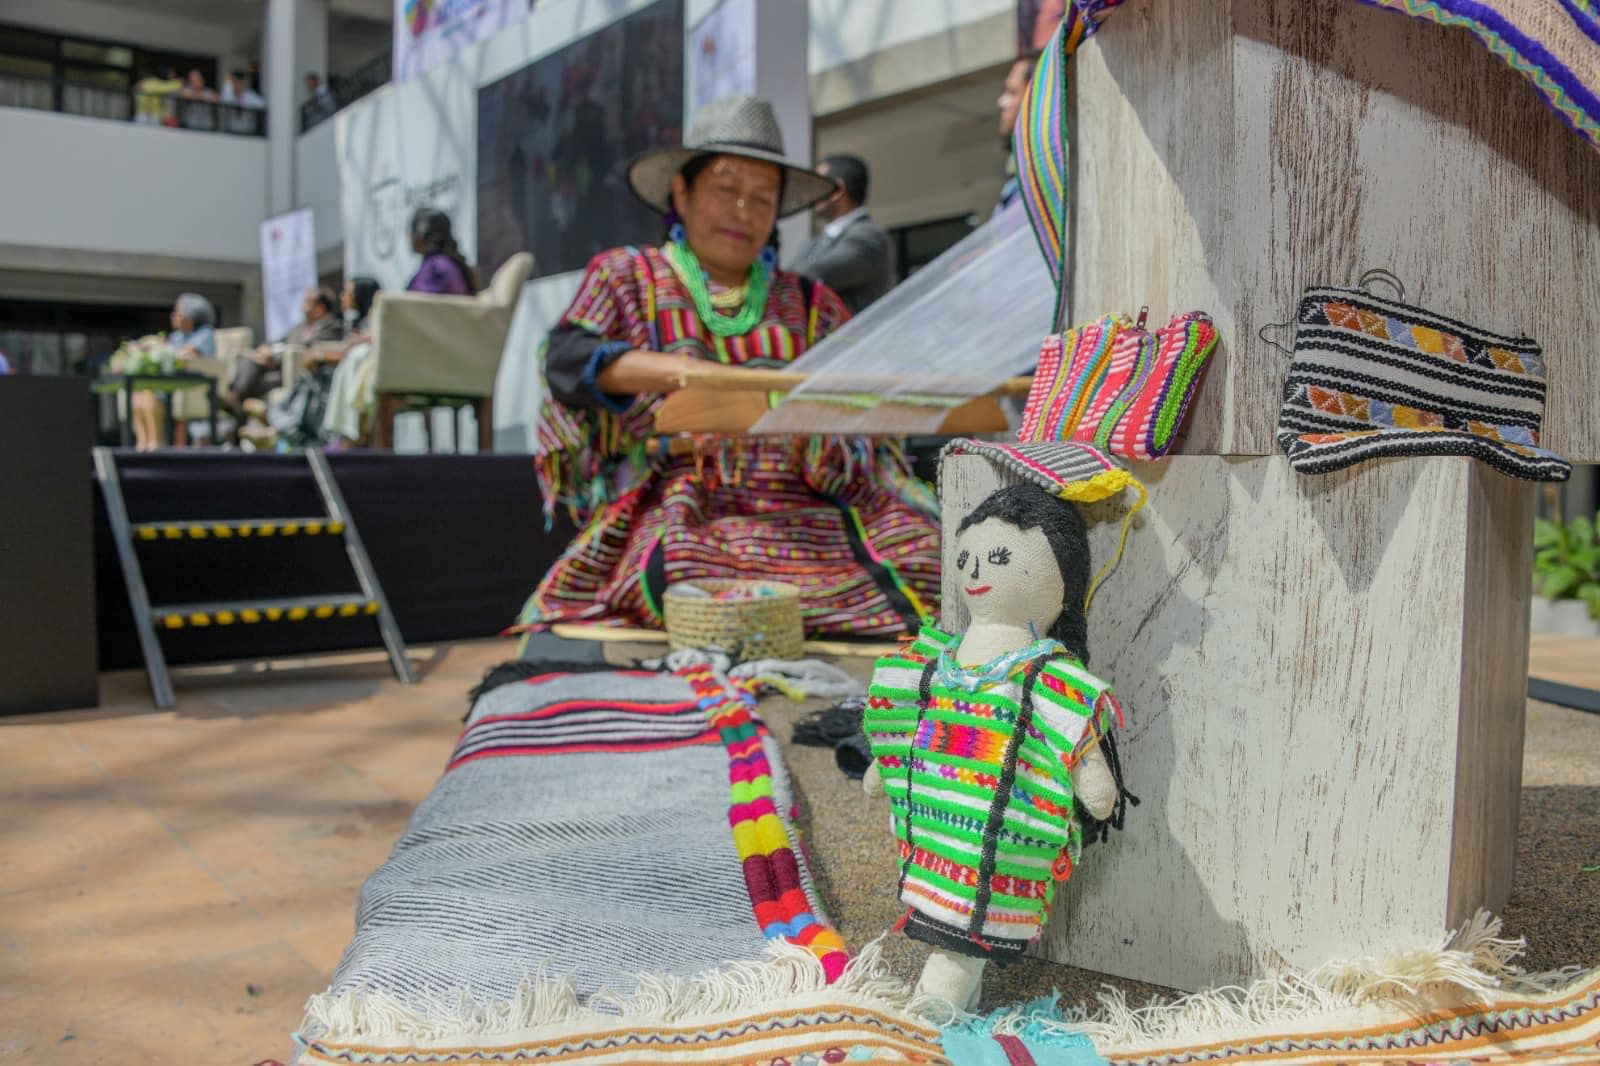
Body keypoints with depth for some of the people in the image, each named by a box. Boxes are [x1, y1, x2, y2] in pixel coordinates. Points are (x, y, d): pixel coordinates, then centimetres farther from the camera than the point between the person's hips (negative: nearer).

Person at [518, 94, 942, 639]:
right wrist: (683, 372, -20)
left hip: (809, 508, 3)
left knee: (925, 553, -26)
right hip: (678, 507, -2)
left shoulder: (811, 304, 22)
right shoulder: (625, 276, 17)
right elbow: (568, 359, -3)